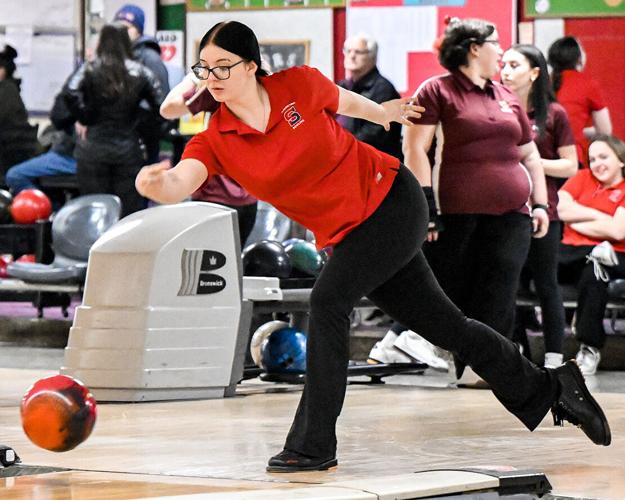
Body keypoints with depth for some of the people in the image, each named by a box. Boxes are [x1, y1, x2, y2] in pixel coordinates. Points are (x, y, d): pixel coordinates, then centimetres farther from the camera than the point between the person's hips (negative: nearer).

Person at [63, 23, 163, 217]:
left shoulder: (89, 70, -2)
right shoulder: (141, 73, 1)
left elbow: (70, 95, -18)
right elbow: (161, 104, -6)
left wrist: (84, 118, -5)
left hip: (93, 149, -1)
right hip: (128, 150, 1)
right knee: (130, 211, 4)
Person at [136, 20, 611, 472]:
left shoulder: (299, 85, -15)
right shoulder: (214, 141, -11)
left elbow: (343, 101, 8)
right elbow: (180, 184, -29)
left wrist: (382, 112, 26)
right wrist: (156, 184, -52)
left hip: (392, 199, -4)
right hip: (345, 233, 4)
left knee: (328, 298, -22)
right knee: (444, 324, 11)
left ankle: (313, 445, -16)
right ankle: (545, 388, 31)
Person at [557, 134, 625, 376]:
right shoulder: (583, 178, 21)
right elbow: (560, 208, 6)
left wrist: (576, 221, 2)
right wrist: (597, 215, 1)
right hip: (570, 251, 4)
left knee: (593, 273, -40)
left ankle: (590, 348, -27)